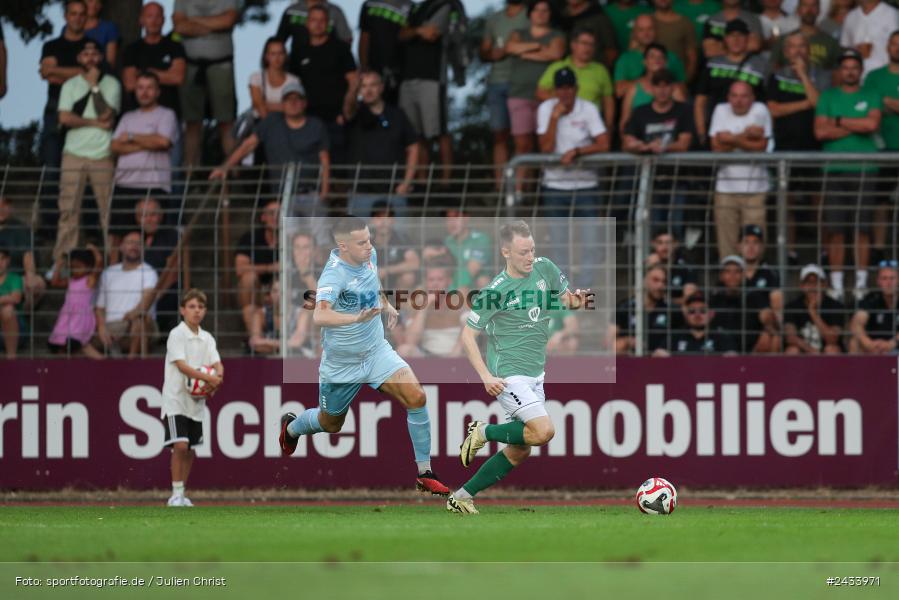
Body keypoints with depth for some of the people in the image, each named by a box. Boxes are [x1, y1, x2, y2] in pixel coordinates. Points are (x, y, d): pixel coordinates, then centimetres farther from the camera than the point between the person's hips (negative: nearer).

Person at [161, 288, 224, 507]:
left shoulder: (207, 338, 11)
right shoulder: (176, 335, -8)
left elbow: (217, 365, 2)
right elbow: (182, 366, -19)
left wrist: (217, 379, -21)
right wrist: (208, 377, -29)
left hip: (196, 402, 6)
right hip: (176, 400, -6)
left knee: (191, 450, 9)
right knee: (180, 446, -16)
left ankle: (182, 494, 18)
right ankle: (176, 494, -11)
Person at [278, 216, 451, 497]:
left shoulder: (369, 255, -8)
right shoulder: (334, 274, -30)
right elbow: (320, 315, -49)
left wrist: (386, 304, 15)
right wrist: (357, 318, -63)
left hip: (376, 351, 5)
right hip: (341, 364, -5)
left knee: (416, 397, -18)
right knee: (331, 424, 18)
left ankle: (425, 474, -7)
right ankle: (291, 427, 54)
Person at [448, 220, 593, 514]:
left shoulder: (544, 269, 1)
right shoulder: (496, 291, -15)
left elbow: (566, 297, 16)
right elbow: (467, 335, -9)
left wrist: (576, 300, -9)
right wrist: (486, 376, -18)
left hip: (535, 376, 7)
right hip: (508, 376, -7)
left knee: (519, 451, 9)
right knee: (544, 430, -23)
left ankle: (461, 497, 20)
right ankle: (482, 432, -1)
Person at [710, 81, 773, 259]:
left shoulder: (760, 111, 0)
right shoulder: (721, 111, 7)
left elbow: (761, 146, -9)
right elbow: (716, 146, -2)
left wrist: (732, 139, -11)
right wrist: (746, 136, -7)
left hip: (754, 189, -2)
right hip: (726, 186, 2)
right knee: (726, 242, 0)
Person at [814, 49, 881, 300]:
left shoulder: (871, 97, 10)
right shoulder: (828, 97, 12)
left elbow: (872, 124, -9)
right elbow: (820, 131, -2)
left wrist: (839, 121, -3)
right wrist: (856, 126, -4)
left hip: (864, 169, -1)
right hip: (834, 169, 1)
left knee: (862, 229, -2)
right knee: (835, 229, -3)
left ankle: (861, 281, 3)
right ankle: (836, 283, 2)